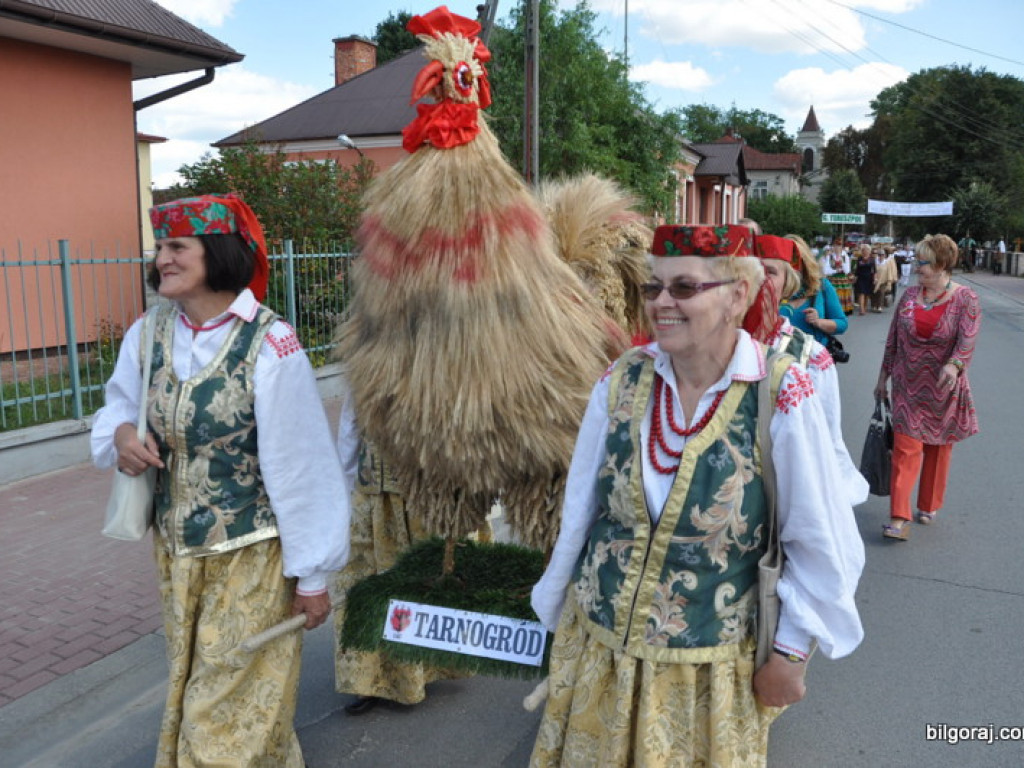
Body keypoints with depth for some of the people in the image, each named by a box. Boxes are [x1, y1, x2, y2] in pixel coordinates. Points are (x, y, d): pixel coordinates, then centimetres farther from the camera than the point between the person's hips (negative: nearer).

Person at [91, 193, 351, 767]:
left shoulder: (270, 346, -20)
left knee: (234, 708, 8)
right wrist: (120, 434, -12)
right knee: (188, 689, 24)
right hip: (176, 549, 6)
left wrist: (312, 574, -12)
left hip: (252, 555, -6)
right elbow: (121, 404, 14)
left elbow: (299, 466, -17)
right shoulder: (148, 334, -3)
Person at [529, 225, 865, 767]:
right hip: (596, 643, 3)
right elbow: (578, 513, 1)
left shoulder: (781, 400, -18)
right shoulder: (622, 381, -8)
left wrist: (791, 650, -3)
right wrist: (558, 612, 8)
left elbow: (821, 545, -8)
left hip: (709, 668, -3)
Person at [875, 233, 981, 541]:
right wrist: (883, 377, 10)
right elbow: (893, 339, 8)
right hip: (908, 387, 2)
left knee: (939, 447, 11)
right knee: (905, 448, -5)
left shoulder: (966, 299, -7)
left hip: (943, 389, -1)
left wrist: (954, 365, -39)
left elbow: (967, 340, -20)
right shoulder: (910, 294, 3)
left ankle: (929, 506, 30)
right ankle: (899, 518, -7)